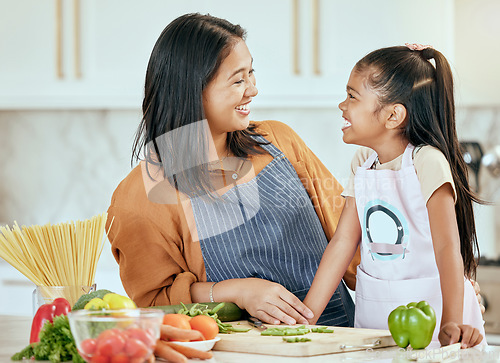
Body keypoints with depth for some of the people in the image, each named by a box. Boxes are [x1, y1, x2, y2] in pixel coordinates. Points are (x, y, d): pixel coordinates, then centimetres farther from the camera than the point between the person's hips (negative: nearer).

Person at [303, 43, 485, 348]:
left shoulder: (427, 162, -11)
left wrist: (451, 323, -30)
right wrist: (305, 317, -1)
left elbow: (448, 248, -19)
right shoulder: (363, 163, 8)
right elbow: (343, 242, 6)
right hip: (373, 317, 5)